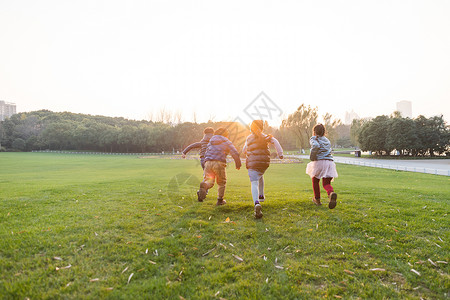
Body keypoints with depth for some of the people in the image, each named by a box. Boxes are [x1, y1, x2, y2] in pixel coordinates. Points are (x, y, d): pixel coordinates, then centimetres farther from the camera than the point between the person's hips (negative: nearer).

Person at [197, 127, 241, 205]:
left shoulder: (211, 141, 25)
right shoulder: (226, 142, 11)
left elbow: (206, 154, 26)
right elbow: (235, 153, 2)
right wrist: (238, 164, 14)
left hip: (208, 162, 3)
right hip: (219, 163, -3)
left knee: (209, 181, 0)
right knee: (222, 182, 15)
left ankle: (203, 187, -35)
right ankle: (220, 200, 18)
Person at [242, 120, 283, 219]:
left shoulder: (248, 138, 9)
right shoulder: (264, 136, 4)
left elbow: (244, 151, 18)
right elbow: (274, 141, -14)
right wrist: (280, 153, -16)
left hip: (252, 163, -2)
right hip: (264, 162, 2)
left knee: (254, 183, -12)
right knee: (260, 175, 34)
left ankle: (257, 203, -36)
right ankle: (261, 196, 35)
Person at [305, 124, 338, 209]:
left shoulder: (313, 139, 3)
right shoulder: (327, 140, 23)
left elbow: (316, 146, -19)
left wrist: (312, 156, -9)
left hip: (318, 162, -4)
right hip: (329, 162, 5)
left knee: (315, 180, 20)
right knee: (326, 183, 5)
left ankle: (317, 199, 29)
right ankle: (331, 193, -29)